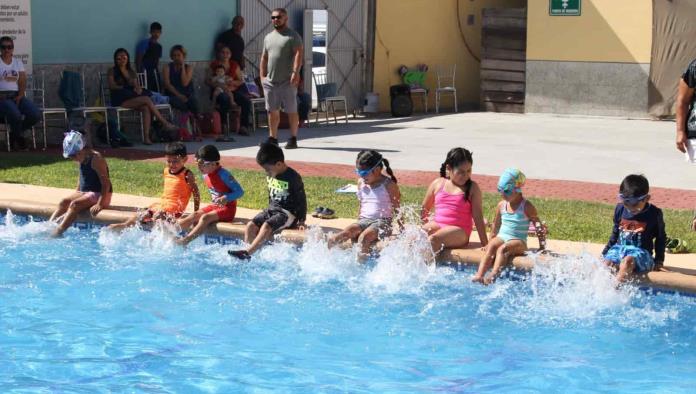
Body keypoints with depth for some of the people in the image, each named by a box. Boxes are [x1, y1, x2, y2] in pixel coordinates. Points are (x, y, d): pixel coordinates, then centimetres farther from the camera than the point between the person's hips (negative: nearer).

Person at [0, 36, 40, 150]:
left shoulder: (18, 62, 15)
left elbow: (22, 82, 8)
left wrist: (20, 96, -11)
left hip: (16, 96, 5)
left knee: (36, 114, -19)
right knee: (15, 114, -35)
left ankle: (14, 134, 6)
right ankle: (18, 137, -2)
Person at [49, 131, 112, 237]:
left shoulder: (96, 159, -18)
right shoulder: (82, 159, 7)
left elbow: (106, 183, -22)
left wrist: (100, 204, -28)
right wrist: (76, 194, 13)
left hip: (99, 194, -9)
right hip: (84, 192, 9)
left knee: (75, 204, -27)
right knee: (63, 202, -10)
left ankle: (58, 232, -35)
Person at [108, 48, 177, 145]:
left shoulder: (131, 72, 25)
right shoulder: (112, 71, 11)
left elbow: (136, 86, 16)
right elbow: (112, 86, -3)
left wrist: (138, 89, -9)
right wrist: (126, 87, -11)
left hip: (133, 98, 5)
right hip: (120, 100, -5)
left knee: (146, 108, -31)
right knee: (146, 100, -28)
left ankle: (146, 137, -42)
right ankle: (165, 124, -26)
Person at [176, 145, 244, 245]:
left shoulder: (223, 174, -20)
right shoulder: (205, 176, 4)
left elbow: (240, 192, -21)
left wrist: (226, 198, -35)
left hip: (227, 208, -7)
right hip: (215, 206, 7)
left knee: (205, 217, -28)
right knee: (194, 216, -13)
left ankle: (186, 240, -36)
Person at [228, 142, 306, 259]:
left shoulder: (293, 178, -14)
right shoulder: (270, 176, 7)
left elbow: (301, 200, -9)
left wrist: (301, 220, -9)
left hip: (288, 213, -8)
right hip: (272, 210, 8)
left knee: (266, 226, -31)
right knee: (250, 226, -14)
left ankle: (247, 252, -37)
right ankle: (247, 254, -20)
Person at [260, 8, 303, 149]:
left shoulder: (293, 36, -4)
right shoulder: (268, 37, 16)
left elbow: (298, 54, -14)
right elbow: (264, 58, 19)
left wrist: (295, 72, -25)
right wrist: (262, 76, 11)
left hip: (287, 81, -6)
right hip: (270, 81, 6)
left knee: (291, 111, 1)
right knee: (272, 111, 8)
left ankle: (293, 139, 7)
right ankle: (272, 138, 15)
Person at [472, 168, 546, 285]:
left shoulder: (527, 206, -4)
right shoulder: (501, 205, 10)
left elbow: (538, 226, 0)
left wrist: (542, 246, -2)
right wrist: (490, 241, 23)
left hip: (518, 241, -4)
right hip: (501, 237, 4)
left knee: (502, 249, -33)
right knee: (491, 247, -28)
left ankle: (493, 275, -52)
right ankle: (479, 275, -43)